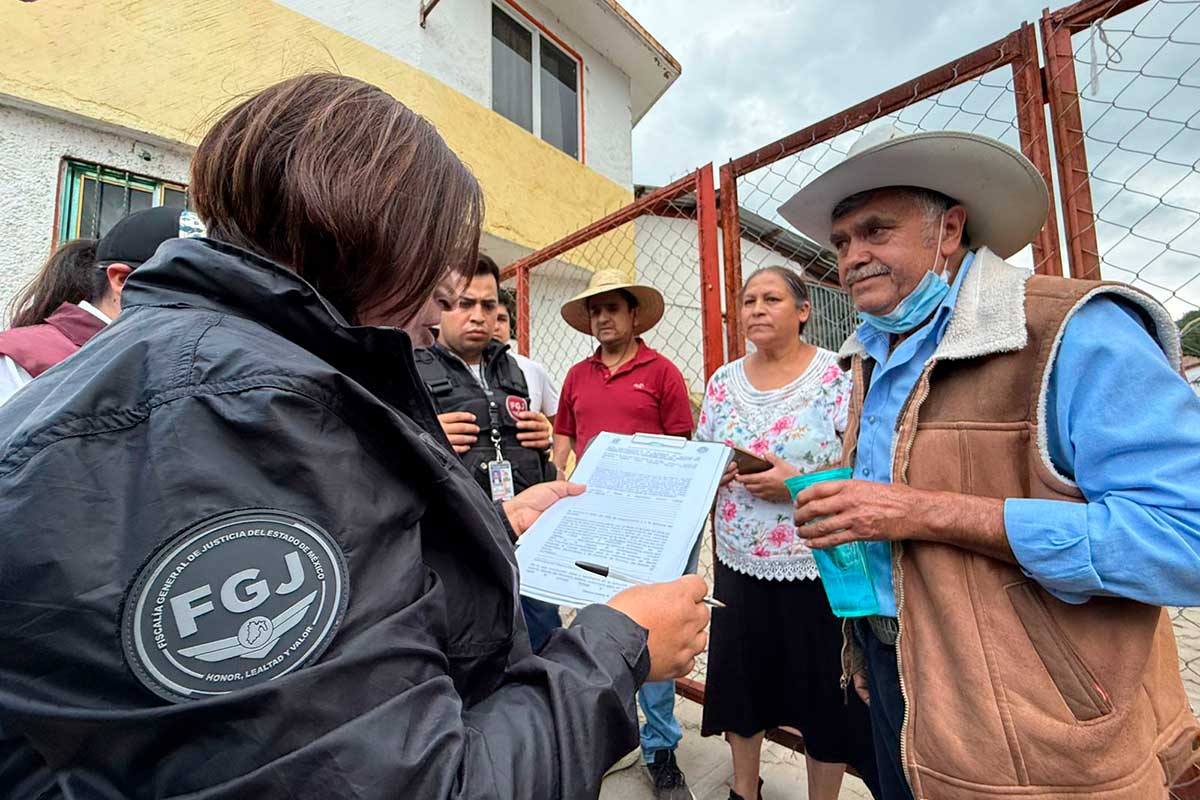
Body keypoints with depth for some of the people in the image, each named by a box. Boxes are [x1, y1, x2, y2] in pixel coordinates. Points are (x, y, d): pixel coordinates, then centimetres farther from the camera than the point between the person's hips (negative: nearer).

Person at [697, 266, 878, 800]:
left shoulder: (836, 376, -8)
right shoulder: (724, 381, 4)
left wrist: (798, 484, -22)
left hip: (818, 566, -3)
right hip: (739, 563, 4)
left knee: (822, 691, 13)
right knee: (740, 678, 17)